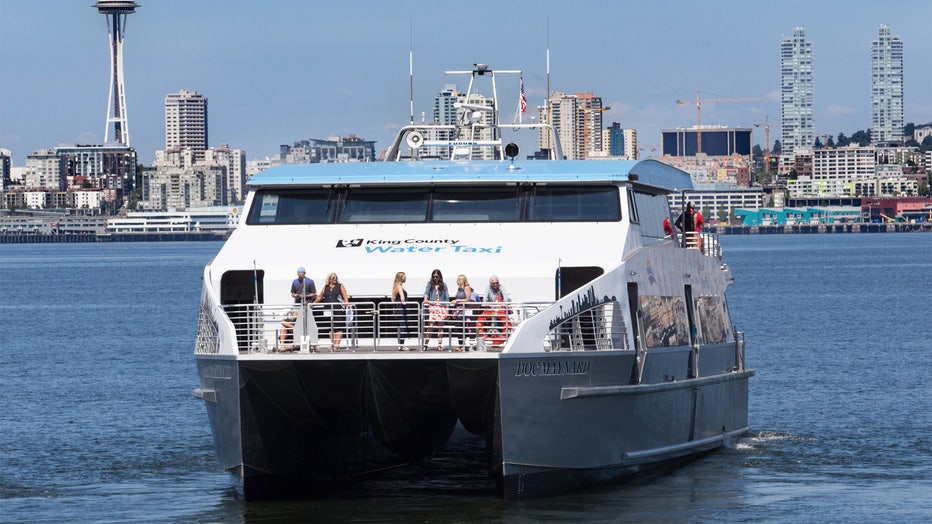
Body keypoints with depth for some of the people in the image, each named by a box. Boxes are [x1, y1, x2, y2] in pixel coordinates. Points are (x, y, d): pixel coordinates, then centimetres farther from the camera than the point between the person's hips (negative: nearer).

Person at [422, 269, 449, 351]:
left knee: (440, 326, 2)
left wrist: (447, 310, 0)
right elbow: (426, 292, -4)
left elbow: (446, 298, 6)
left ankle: (440, 345, 6)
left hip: (441, 307, 1)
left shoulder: (443, 285, 7)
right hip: (432, 306, -1)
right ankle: (425, 345, -6)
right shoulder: (430, 284, 8)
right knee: (430, 326, -8)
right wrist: (426, 299, -27)